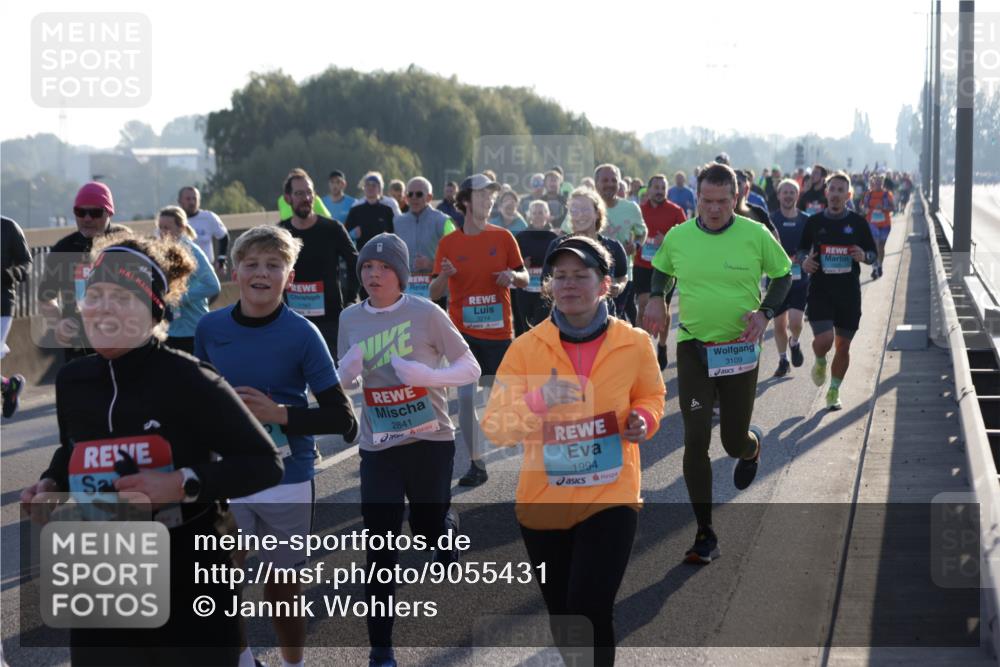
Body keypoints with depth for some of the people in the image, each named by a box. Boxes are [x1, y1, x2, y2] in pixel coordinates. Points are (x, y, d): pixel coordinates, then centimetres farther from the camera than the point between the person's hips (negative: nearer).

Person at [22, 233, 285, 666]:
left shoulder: (188, 380, -15)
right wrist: (50, 485, 2)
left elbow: (265, 463, -13)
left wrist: (183, 484, -24)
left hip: (190, 593, -5)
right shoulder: (72, 381, 1)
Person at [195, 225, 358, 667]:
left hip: (288, 481, -2)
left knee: (284, 585, 11)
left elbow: (342, 419, -12)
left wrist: (281, 414, -21)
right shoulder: (211, 328, -2)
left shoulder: (302, 334, -11)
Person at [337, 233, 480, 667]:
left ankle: (449, 527, 51)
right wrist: (347, 370, -10)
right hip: (378, 447, 2)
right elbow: (342, 379, 15)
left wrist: (424, 374, -24)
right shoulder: (350, 319, 2)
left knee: (428, 528, 11)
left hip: (431, 440, -2)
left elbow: (470, 369, -6)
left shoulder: (425, 313, -9)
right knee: (381, 548, -3)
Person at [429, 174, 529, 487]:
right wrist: (444, 276, -20)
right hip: (463, 331, 0)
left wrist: (513, 276, -14)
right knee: (465, 396, -7)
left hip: (499, 330, 0)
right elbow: (434, 294, 1)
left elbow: (524, 279, 9)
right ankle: (476, 463, 0)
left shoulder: (503, 238, 3)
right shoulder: (448, 243, 1)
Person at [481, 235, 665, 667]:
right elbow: (494, 427, -9)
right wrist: (538, 401, -28)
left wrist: (644, 419, -8)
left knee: (590, 614, -15)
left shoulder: (634, 343, -5)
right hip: (544, 501, 2)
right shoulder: (527, 347, -6)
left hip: (610, 499, -2)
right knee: (561, 614, 17)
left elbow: (650, 396, 15)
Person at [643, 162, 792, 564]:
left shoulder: (756, 235, -8)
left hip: (739, 349, -1)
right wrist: (657, 297, -2)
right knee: (695, 440, -8)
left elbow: (783, 275, 6)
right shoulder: (677, 237, -3)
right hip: (693, 348, 1)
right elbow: (661, 269, 18)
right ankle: (705, 535, 0)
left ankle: (752, 446, 49)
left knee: (734, 443, 7)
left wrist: (765, 312, -10)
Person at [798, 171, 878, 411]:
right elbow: (802, 249, 14)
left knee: (843, 345, 7)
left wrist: (864, 256, -15)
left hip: (849, 292, 1)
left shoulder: (858, 223, 1)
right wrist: (804, 261, -9)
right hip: (820, 290, -1)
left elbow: (874, 254, 8)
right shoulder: (814, 222, 2)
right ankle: (820, 361, 19)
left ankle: (834, 391, 25)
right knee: (824, 340, -18)